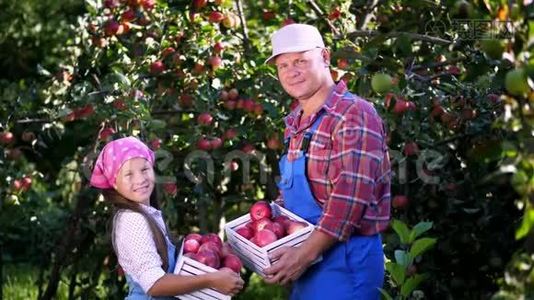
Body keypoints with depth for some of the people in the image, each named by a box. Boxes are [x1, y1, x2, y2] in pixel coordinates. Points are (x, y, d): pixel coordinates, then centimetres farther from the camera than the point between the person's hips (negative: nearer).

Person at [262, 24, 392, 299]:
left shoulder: (354, 114, -15)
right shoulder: (296, 121, 12)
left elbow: (350, 198, -22)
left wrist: (305, 254, -22)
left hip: (346, 257, -8)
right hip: (307, 255, 8)